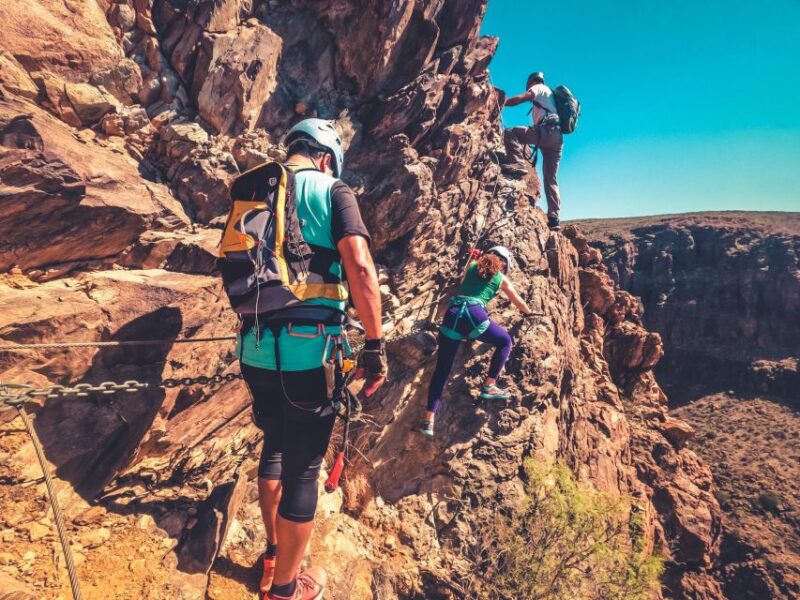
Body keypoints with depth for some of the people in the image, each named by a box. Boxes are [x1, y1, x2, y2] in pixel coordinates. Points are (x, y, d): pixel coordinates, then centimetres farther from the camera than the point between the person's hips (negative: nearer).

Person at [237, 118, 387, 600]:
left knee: (275, 447, 25)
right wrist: (376, 345, -13)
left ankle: (273, 555, 41)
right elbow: (359, 267, -18)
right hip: (307, 352, -6)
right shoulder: (333, 191, -3)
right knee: (302, 466, 9)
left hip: (255, 351, 6)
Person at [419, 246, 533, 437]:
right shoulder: (501, 279, 20)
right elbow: (519, 302, 35)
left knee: (441, 370, 7)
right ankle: (489, 386, 17)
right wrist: (529, 312, 56)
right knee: (505, 342, 23)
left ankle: (429, 420, 1)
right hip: (474, 315, -3)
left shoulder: (472, 265, 26)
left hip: (452, 315, 3)